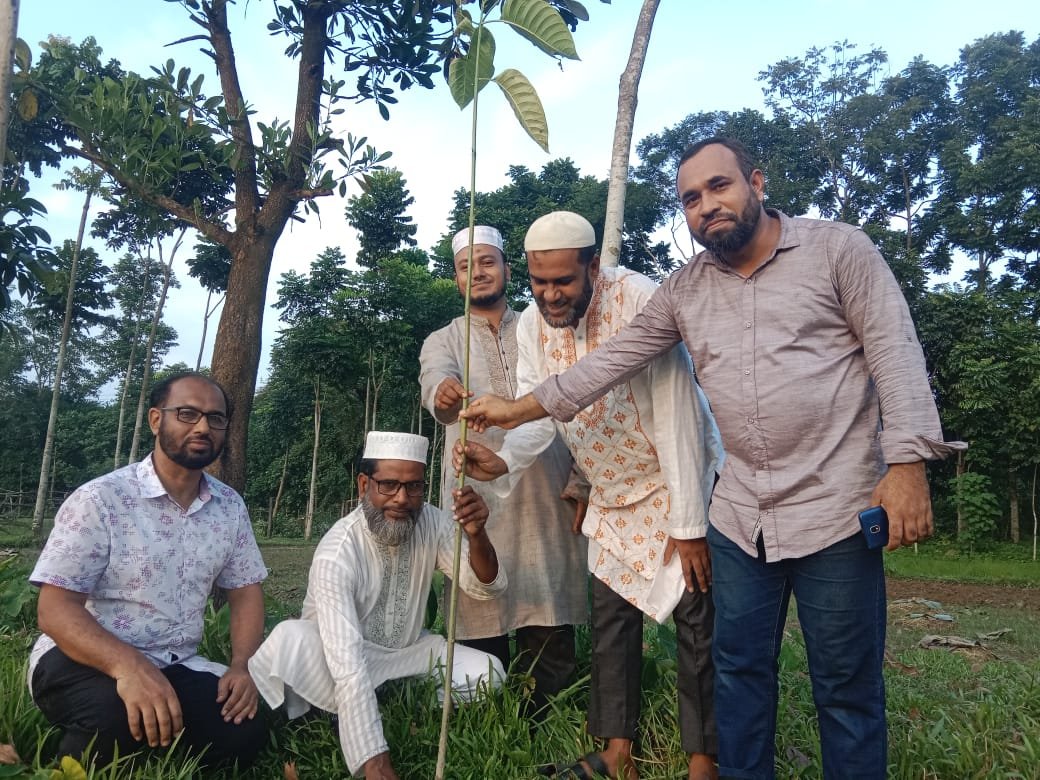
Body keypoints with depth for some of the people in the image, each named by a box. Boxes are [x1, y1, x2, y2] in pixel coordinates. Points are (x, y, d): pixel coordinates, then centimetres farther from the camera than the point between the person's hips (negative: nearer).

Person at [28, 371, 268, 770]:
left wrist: (242, 666, -10)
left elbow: (246, 590, 9)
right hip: (86, 661, -4)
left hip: (175, 666, 5)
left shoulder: (230, 507, 3)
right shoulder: (99, 499, -13)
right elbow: (55, 608, -16)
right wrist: (128, 666, -35)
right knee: (117, 713, -36)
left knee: (245, 733, -18)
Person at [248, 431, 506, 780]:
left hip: (408, 653, 4)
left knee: (488, 673, -19)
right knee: (288, 639, -35)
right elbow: (348, 666, -37)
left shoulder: (432, 523, -14)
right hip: (341, 661, -4)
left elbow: (487, 587, -18)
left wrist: (475, 534, -40)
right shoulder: (337, 552, -29)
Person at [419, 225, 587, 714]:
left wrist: (582, 479, -1)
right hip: (477, 500, 0)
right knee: (481, 628, 2)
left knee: (551, 629, 1)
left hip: (547, 498, 1)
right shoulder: (442, 341, 10)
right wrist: (444, 396, -38)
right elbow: (434, 382, -13)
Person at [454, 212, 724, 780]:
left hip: (681, 481, -6)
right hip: (611, 494, 6)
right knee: (611, 618, 11)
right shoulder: (532, 324, -6)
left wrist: (687, 525, -25)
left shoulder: (638, 301, -26)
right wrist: (503, 461, -31)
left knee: (696, 623, -2)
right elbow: (538, 411, -8)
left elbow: (676, 416, -27)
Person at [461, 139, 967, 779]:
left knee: (848, 688, 7)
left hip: (834, 510, -4)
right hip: (738, 517, 4)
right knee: (740, 673, 14)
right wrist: (520, 409, 6)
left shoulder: (837, 248, -2)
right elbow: (613, 360, 9)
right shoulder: (684, 289, 9)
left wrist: (907, 463, -15)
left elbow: (896, 354, -6)